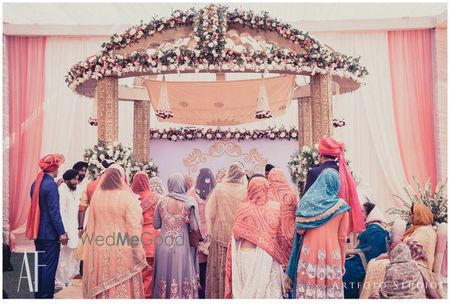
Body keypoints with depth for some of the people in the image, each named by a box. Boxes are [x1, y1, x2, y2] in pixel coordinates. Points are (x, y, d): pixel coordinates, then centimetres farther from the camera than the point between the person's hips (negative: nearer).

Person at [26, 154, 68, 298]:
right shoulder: (51, 184, -17)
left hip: (38, 231, 8)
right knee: (49, 266, 0)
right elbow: (54, 211, -21)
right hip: (50, 232, -8)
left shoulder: (36, 183, 8)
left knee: (40, 264, 17)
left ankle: (38, 295, 27)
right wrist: (62, 232, -17)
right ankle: (46, 296, 6)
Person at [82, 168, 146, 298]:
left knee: (100, 286, 14)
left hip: (99, 250, 4)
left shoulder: (96, 196, 1)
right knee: (122, 287, 5)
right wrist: (139, 251, -6)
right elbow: (133, 226, -12)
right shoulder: (127, 196, -11)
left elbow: (91, 225, 7)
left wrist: (92, 247, 15)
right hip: (122, 251, -4)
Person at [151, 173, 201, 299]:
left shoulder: (162, 201, -1)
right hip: (182, 246, -2)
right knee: (181, 276, 9)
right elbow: (195, 227, -10)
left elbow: (156, 224, 5)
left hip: (164, 245, 3)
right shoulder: (189, 201, -9)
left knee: (165, 276, 15)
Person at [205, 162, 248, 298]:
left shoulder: (218, 189, -5)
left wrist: (210, 232, 7)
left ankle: (218, 295, 23)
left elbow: (210, 214, -2)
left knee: (219, 270, 13)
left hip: (220, 235, 1)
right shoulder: (246, 190, -9)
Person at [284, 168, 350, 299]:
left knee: (307, 291, 5)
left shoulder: (307, 200, 2)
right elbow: (342, 237, 3)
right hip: (331, 255, -1)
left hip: (309, 253, 1)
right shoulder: (341, 205, 1)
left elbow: (299, 229, 0)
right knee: (331, 292, 5)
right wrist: (342, 261, 13)